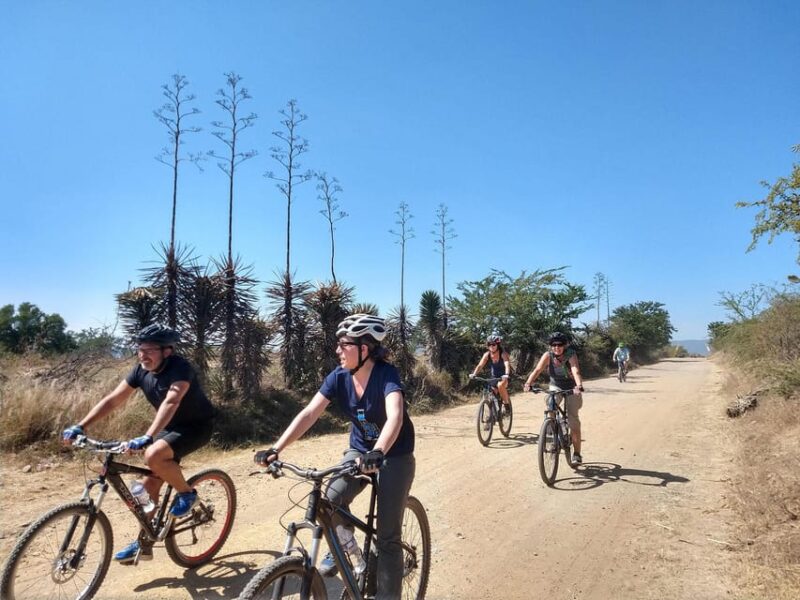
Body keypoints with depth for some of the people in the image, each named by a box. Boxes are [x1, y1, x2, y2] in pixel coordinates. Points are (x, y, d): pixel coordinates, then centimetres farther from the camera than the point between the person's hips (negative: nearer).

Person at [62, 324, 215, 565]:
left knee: (153, 456, -31)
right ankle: (144, 545, 19)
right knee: (150, 484, 5)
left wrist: (147, 437, -54)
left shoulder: (180, 368, -28)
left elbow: (171, 402, -43)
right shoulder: (141, 371, -6)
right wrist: (80, 426, -17)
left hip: (197, 425, -7)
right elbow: (113, 400, -7)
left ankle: (187, 493, -7)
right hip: (171, 426, 8)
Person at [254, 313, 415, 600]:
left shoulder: (386, 374, -26)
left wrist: (377, 452, -60)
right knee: (331, 499, -20)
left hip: (395, 456, -4)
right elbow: (308, 414, -18)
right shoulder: (338, 377, -12)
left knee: (387, 536, -4)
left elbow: (395, 416, -42)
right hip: (359, 450, 4)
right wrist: (275, 449, -29)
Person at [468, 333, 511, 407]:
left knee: (500, 385, -34)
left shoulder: (503, 354, -22)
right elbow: (480, 365, -19)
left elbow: (507, 365, -36)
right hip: (493, 377, 4)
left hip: (503, 377, -4)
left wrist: (506, 375, -55)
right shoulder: (487, 354, -12)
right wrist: (473, 374, -36)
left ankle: (506, 404, -16)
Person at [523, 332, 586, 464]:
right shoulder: (548, 355, -18)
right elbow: (537, 370, -29)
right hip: (555, 387, 2)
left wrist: (579, 386, -58)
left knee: (573, 420, -5)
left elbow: (576, 371, -40)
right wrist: (528, 383, -46)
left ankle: (576, 453, 4)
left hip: (571, 388, -2)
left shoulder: (571, 355, -24)